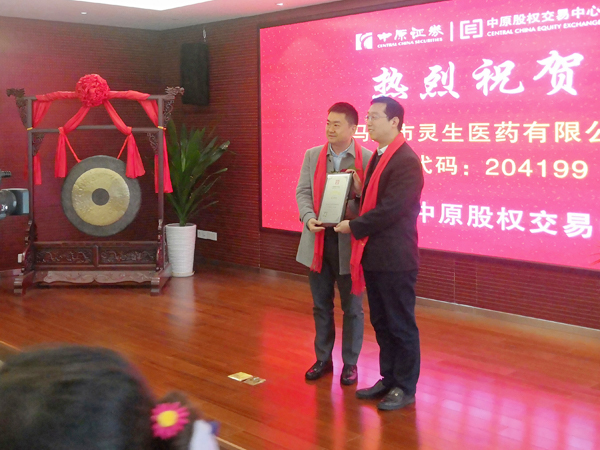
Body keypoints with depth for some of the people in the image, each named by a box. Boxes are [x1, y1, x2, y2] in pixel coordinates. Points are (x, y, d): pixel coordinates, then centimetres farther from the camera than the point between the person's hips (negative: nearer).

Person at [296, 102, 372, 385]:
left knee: (352, 308, 8)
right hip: (318, 240, 4)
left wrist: (359, 189, -26)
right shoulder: (312, 155, 6)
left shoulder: (367, 159, -6)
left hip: (350, 242, -3)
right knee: (321, 306, 15)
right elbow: (303, 192, 3)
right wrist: (309, 218, -14)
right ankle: (323, 359, 29)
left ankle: (350, 364, 22)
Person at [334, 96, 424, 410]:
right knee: (381, 323, 17)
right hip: (374, 255, 9)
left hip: (395, 258, -9)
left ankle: (405, 387, 17)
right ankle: (389, 378, 30)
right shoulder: (377, 157, 14)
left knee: (401, 325, 4)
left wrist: (354, 227, -12)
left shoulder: (406, 161, -16)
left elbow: (390, 209, -22)